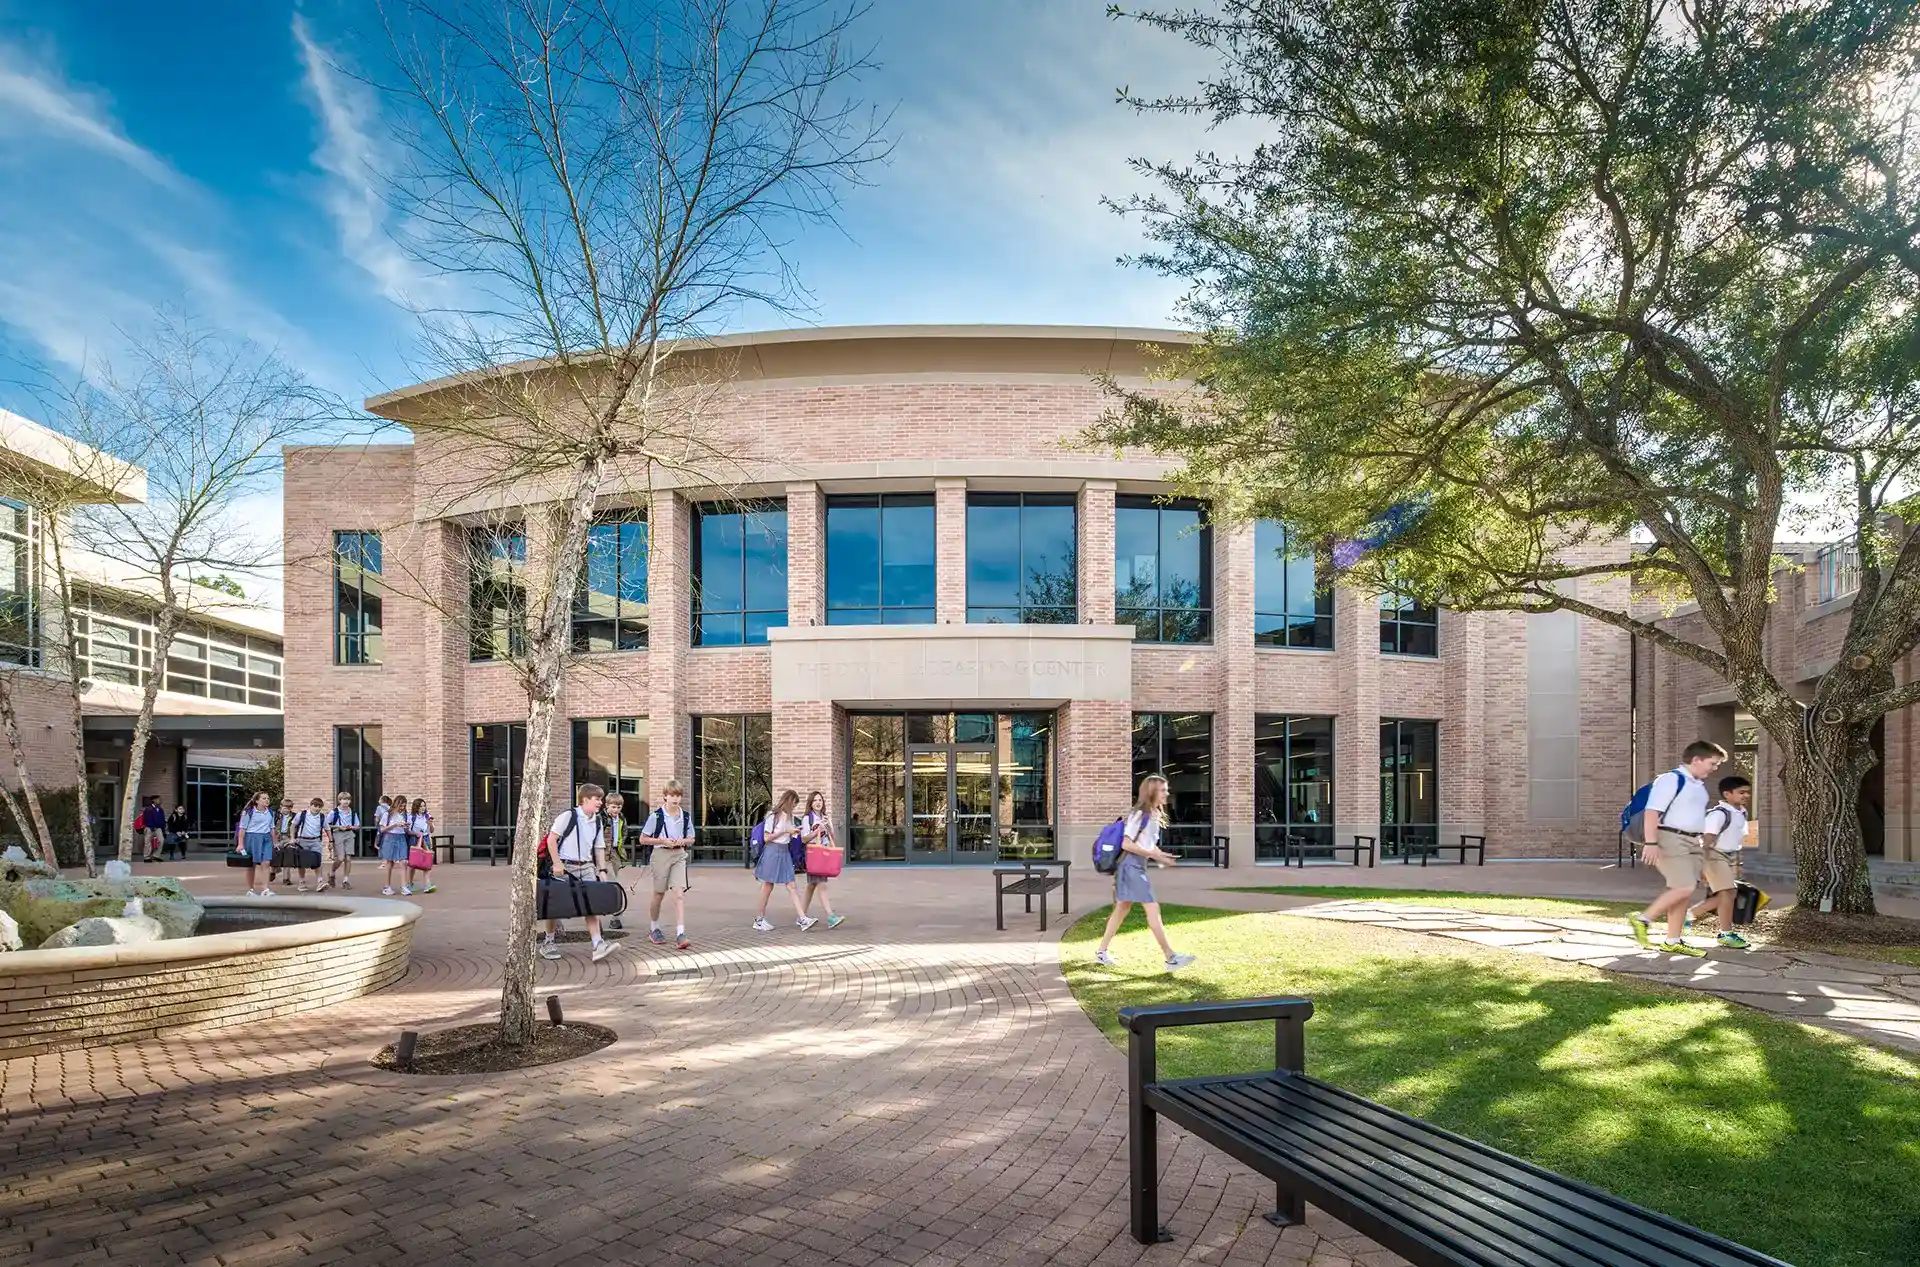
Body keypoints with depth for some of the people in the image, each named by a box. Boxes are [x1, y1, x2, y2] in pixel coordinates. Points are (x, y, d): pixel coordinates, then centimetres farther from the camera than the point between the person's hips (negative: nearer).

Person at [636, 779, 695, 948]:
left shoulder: (686, 816, 5)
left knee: (679, 894, -12)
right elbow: (643, 839, -2)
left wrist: (683, 841, -7)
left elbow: (691, 839, 16)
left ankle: (680, 935, -18)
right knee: (659, 894, 11)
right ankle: (654, 929, 33)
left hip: (679, 856, 2)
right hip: (660, 855, -2)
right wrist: (663, 841, -15)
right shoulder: (656, 815, -6)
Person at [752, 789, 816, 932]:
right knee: (767, 886, 2)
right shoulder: (773, 815, -8)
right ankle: (759, 920, 14)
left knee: (791, 886, -1)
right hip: (772, 851, -6)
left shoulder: (789, 816, 13)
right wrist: (785, 831, -13)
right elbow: (767, 837, -11)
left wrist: (793, 832, 1)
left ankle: (802, 919, -10)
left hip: (785, 852, 6)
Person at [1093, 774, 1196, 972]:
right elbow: (1126, 844, -20)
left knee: (1122, 909, 13)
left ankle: (1101, 952, 20)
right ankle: (1171, 958, -9)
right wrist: (1154, 854, -19)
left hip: (1139, 866, 10)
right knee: (1153, 909, -10)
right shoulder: (1140, 814, -16)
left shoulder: (1155, 815, 12)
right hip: (1131, 866, -10)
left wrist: (1160, 855, 3)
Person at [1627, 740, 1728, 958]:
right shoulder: (1671, 780, -13)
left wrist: (1701, 847, 27)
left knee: (1685, 892, 7)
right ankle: (1642, 919, -6)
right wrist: (1651, 843, -26)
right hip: (1671, 839, -9)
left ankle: (1673, 942, 13)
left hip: (1692, 842, 9)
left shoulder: (1700, 785, 17)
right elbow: (1653, 812, -19)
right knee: (1684, 888, -18)